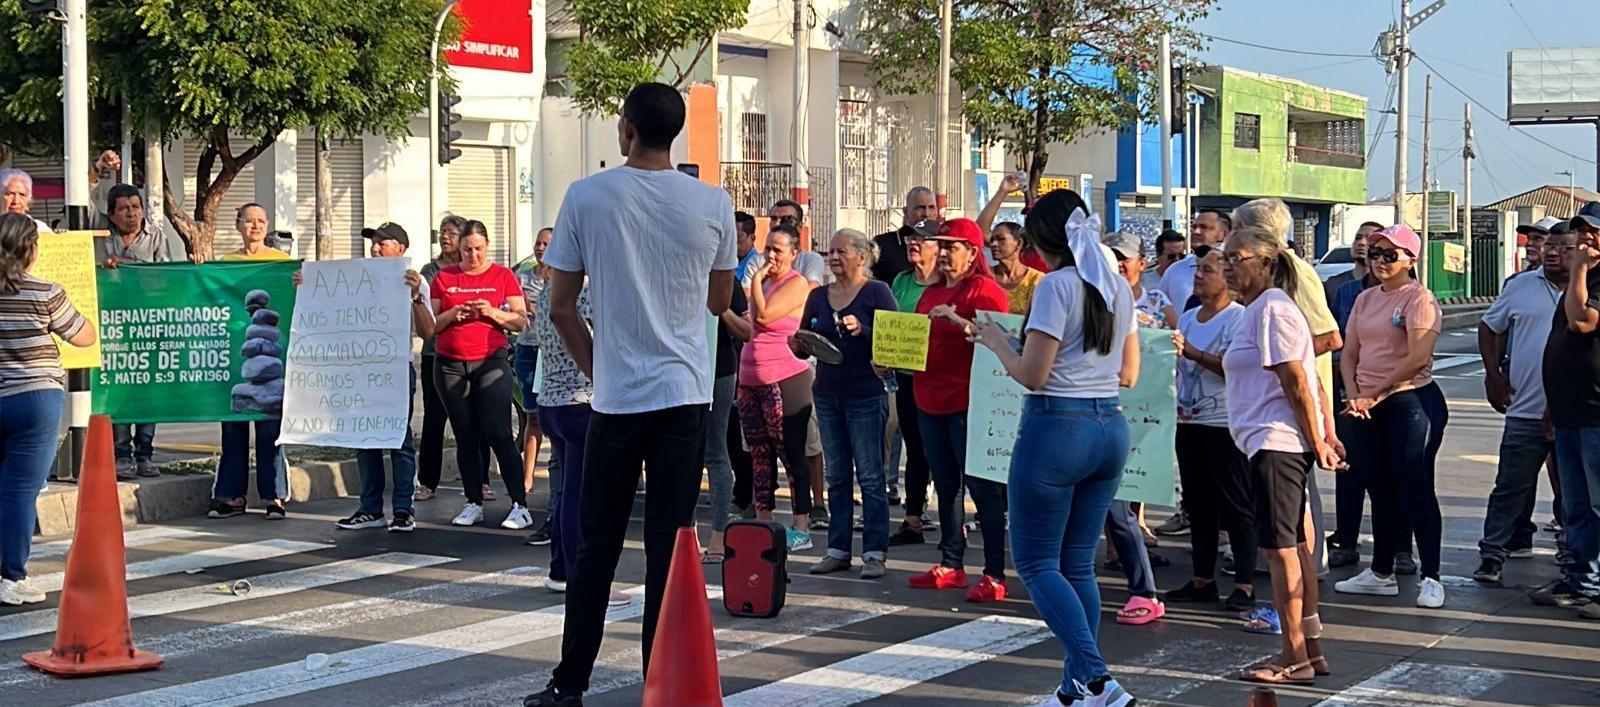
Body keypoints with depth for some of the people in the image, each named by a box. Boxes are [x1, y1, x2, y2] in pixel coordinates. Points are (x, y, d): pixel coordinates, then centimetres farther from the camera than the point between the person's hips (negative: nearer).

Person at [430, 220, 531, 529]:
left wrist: (493, 313, -15)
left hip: (491, 362, -3)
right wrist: (451, 314, -10)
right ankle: (474, 504, 13)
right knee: (465, 437, 6)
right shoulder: (444, 278, 10)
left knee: (499, 434, -11)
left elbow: (521, 321, 1)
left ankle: (520, 506, -9)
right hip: (450, 365, 3)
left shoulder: (503, 276, 5)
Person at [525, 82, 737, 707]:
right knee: (669, 549, 3)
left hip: (616, 397, 0)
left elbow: (560, 309, 1)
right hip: (686, 396, 0)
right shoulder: (713, 204, -1)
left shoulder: (587, 197, -4)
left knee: (597, 547, 9)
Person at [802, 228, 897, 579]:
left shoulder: (877, 292, -2)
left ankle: (875, 553, 0)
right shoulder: (818, 296, 13)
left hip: (866, 395, -5)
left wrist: (862, 331, -22)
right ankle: (838, 550, 14)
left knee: (870, 476, -3)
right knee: (836, 477, 9)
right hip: (828, 393, 6)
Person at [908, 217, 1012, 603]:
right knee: (945, 485, 14)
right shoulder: (931, 292, 17)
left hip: (968, 402, -8)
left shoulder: (984, 290, -8)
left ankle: (995, 575, -5)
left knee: (982, 487, -7)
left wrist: (957, 321, -28)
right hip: (930, 399, 8)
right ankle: (951, 565, 22)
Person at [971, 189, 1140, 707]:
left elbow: (1032, 375, -15)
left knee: (1036, 561, 1)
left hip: (1056, 426, -8)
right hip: (1111, 426, 8)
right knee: (1078, 563, 14)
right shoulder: (1119, 288, 10)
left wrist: (997, 342, 2)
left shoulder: (1058, 285, -13)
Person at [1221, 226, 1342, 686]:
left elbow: (1296, 381, -17)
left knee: (1279, 547, -6)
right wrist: (1327, 435, 18)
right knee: (1294, 545, 13)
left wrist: (1316, 441, -17)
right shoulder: (1258, 310, 18)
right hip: (1275, 442, 11)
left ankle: (1294, 658, -1)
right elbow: (1308, 379, 20)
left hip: (1277, 442, -11)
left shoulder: (1271, 309, -14)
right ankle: (1310, 651, 20)